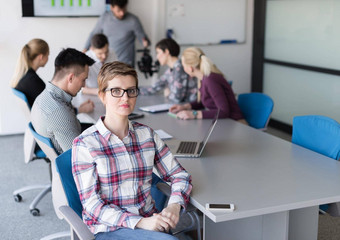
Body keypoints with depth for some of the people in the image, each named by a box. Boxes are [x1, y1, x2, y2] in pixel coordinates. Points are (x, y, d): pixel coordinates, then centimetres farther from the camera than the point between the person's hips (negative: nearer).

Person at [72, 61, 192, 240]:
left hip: (149, 220, 5)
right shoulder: (84, 144, -7)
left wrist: (174, 206, -11)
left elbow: (180, 175, 10)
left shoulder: (147, 134, 6)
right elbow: (92, 205, -10)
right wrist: (140, 222, -22)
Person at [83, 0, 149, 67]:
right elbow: (94, 34, 13)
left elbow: (143, 37, -1)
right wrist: (85, 49, 5)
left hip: (126, 64, -3)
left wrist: (145, 42, -24)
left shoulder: (133, 20, -10)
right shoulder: (104, 17, 0)